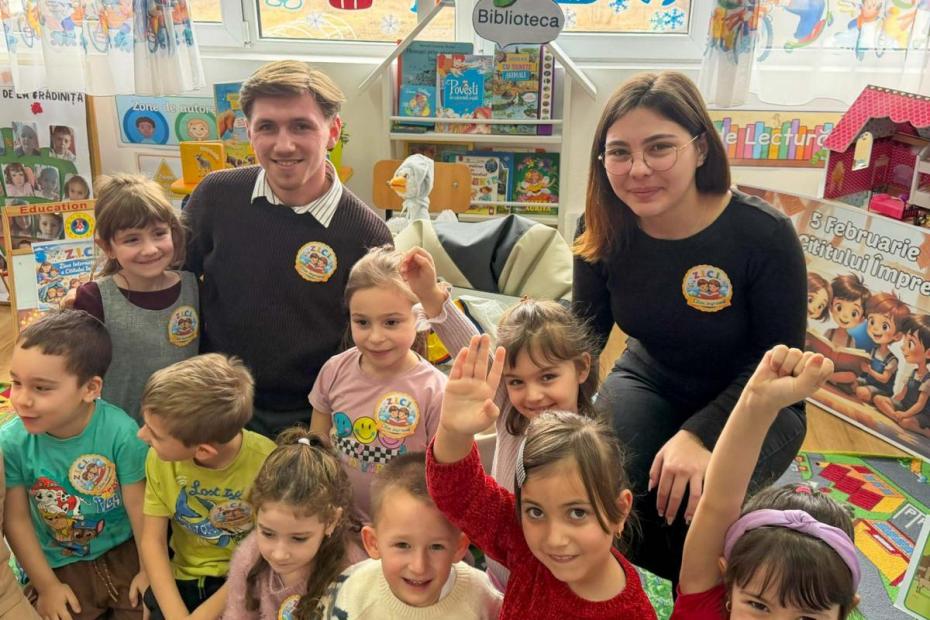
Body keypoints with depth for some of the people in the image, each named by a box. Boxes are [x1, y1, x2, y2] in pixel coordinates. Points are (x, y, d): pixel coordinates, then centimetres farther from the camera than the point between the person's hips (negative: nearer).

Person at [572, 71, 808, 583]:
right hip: (651, 382, 3)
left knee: (692, 500, -30)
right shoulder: (602, 231, -16)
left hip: (749, 401, -2)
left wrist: (699, 435, -32)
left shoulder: (763, 233, -27)